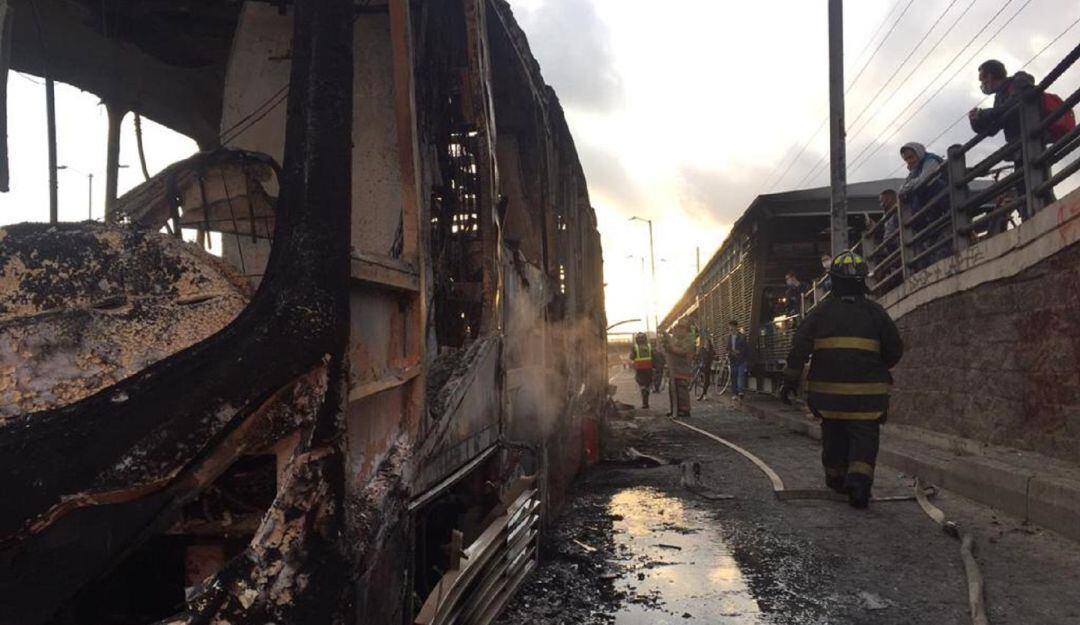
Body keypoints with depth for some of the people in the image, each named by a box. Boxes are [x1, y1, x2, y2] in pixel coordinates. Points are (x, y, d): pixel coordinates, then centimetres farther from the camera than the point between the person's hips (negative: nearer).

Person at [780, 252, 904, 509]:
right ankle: (859, 478, -20)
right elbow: (895, 349, 8)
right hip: (867, 392, -2)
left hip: (828, 391, 2)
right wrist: (879, 368, 27)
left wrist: (790, 381, 2)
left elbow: (799, 348, -2)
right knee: (864, 437, 0)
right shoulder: (875, 312, 2)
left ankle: (835, 478, 30)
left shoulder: (820, 312, 2)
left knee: (834, 435, 17)